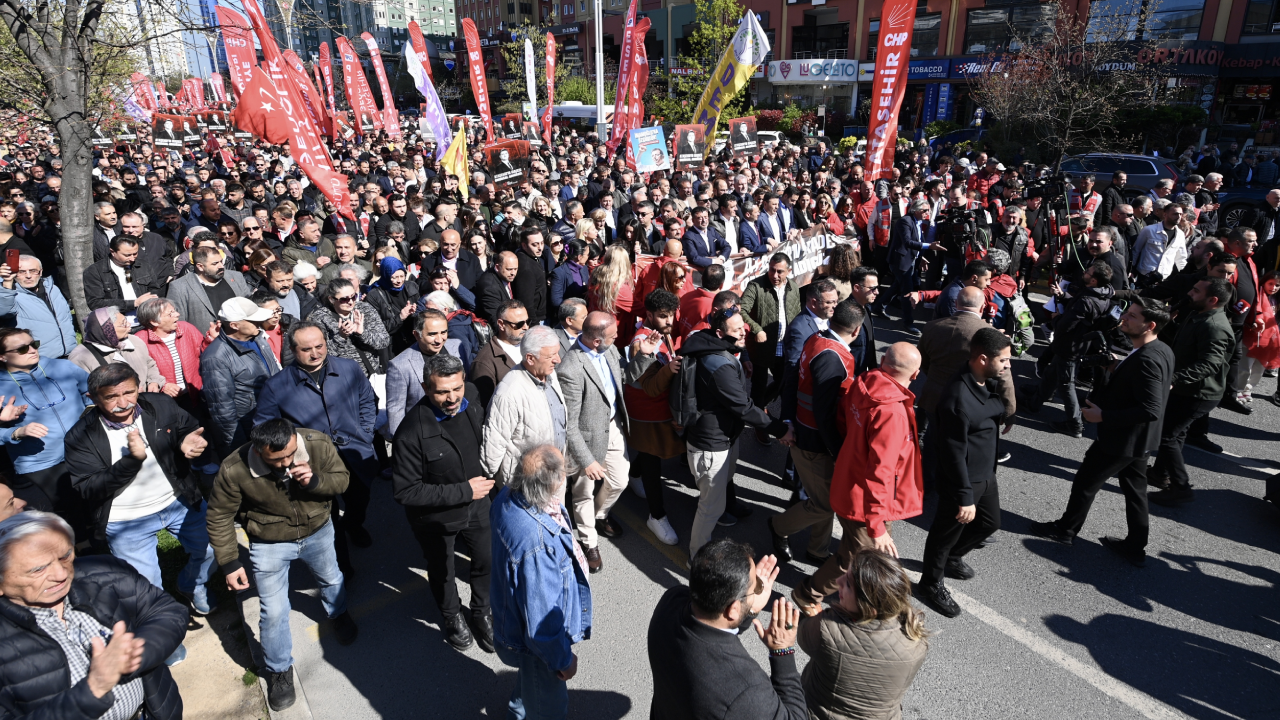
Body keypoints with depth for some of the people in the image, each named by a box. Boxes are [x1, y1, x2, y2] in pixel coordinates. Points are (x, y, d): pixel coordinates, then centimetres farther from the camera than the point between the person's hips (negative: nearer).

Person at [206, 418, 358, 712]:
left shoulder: (319, 444, -29)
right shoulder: (234, 470, -32)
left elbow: (342, 478, -13)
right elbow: (219, 517, -16)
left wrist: (314, 480, -34)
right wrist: (229, 563, -14)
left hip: (317, 531, 2)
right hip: (270, 544, -2)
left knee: (331, 579, 27)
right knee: (273, 612, 5)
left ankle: (338, 614, 62)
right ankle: (279, 670, 32)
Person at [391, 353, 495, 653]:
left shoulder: (472, 397, -18)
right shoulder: (412, 432, -35)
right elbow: (405, 491, -29)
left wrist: (485, 476, 5)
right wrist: (463, 491, -28)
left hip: (476, 506, 4)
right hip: (436, 518, -4)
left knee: (486, 562, 23)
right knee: (442, 572, 23)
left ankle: (481, 612, 52)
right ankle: (452, 616, 54)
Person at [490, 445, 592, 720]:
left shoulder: (507, 498, -20)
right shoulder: (537, 545, -46)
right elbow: (541, 619, -33)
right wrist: (563, 659, -16)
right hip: (536, 644, -9)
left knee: (530, 680, 39)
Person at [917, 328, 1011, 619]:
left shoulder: (990, 385, -3)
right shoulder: (958, 398, -30)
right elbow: (954, 453, -27)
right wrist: (965, 497, -22)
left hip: (986, 475, 9)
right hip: (963, 481, -9)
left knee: (990, 522, 27)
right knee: (947, 532, 11)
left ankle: (952, 557, 53)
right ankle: (931, 583, 36)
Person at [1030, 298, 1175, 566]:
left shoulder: (1146, 359, -30)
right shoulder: (1163, 350, 1)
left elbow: (1151, 410, -32)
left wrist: (1103, 416, -26)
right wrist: (1117, 370, 5)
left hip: (1120, 439, -9)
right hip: (1139, 438, 9)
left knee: (1085, 483, 10)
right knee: (1135, 490, 19)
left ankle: (1066, 529, 29)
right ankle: (1135, 547, 31)